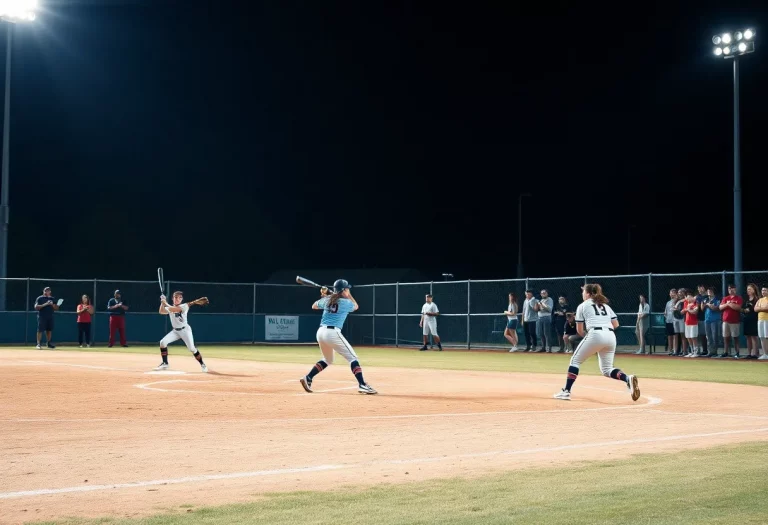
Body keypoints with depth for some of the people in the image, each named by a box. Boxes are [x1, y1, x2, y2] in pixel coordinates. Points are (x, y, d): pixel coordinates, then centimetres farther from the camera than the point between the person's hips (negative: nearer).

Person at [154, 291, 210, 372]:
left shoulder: (184, 306, -14)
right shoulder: (170, 307, 6)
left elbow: (173, 309, -27)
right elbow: (161, 312, -9)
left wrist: (165, 303, -18)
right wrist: (162, 302, -18)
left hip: (185, 330, -6)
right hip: (175, 331, 6)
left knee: (191, 348, -14)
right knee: (163, 342, -12)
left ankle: (202, 364, 4)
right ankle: (165, 364, -2)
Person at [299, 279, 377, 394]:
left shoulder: (326, 300, 12)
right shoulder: (346, 302, -2)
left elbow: (314, 306, 31)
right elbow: (356, 306, 22)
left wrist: (323, 296, 37)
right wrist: (348, 295, 27)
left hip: (320, 332, 7)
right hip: (333, 333, -7)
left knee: (327, 360, 27)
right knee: (352, 358, 0)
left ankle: (308, 378, 15)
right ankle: (362, 385, -13)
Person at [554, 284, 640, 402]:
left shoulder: (582, 306, 13)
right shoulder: (606, 305, 27)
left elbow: (579, 330, 11)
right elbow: (616, 324, 18)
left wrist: (586, 336, 28)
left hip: (595, 334, -5)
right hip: (611, 336, 5)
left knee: (575, 360, 11)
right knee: (607, 369, 14)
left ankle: (566, 391, 3)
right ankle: (627, 378, -15)